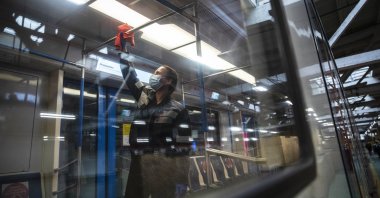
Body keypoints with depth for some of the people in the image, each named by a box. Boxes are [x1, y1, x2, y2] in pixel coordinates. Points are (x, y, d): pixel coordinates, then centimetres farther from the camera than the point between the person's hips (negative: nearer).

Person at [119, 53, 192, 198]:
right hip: (139, 164, 5)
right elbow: (128, 73, 13)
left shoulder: (178, 110, -3)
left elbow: (183, 146, -6)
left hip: (164, 167, -4)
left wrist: (181, 180, -10)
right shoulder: (144, 97, 10)